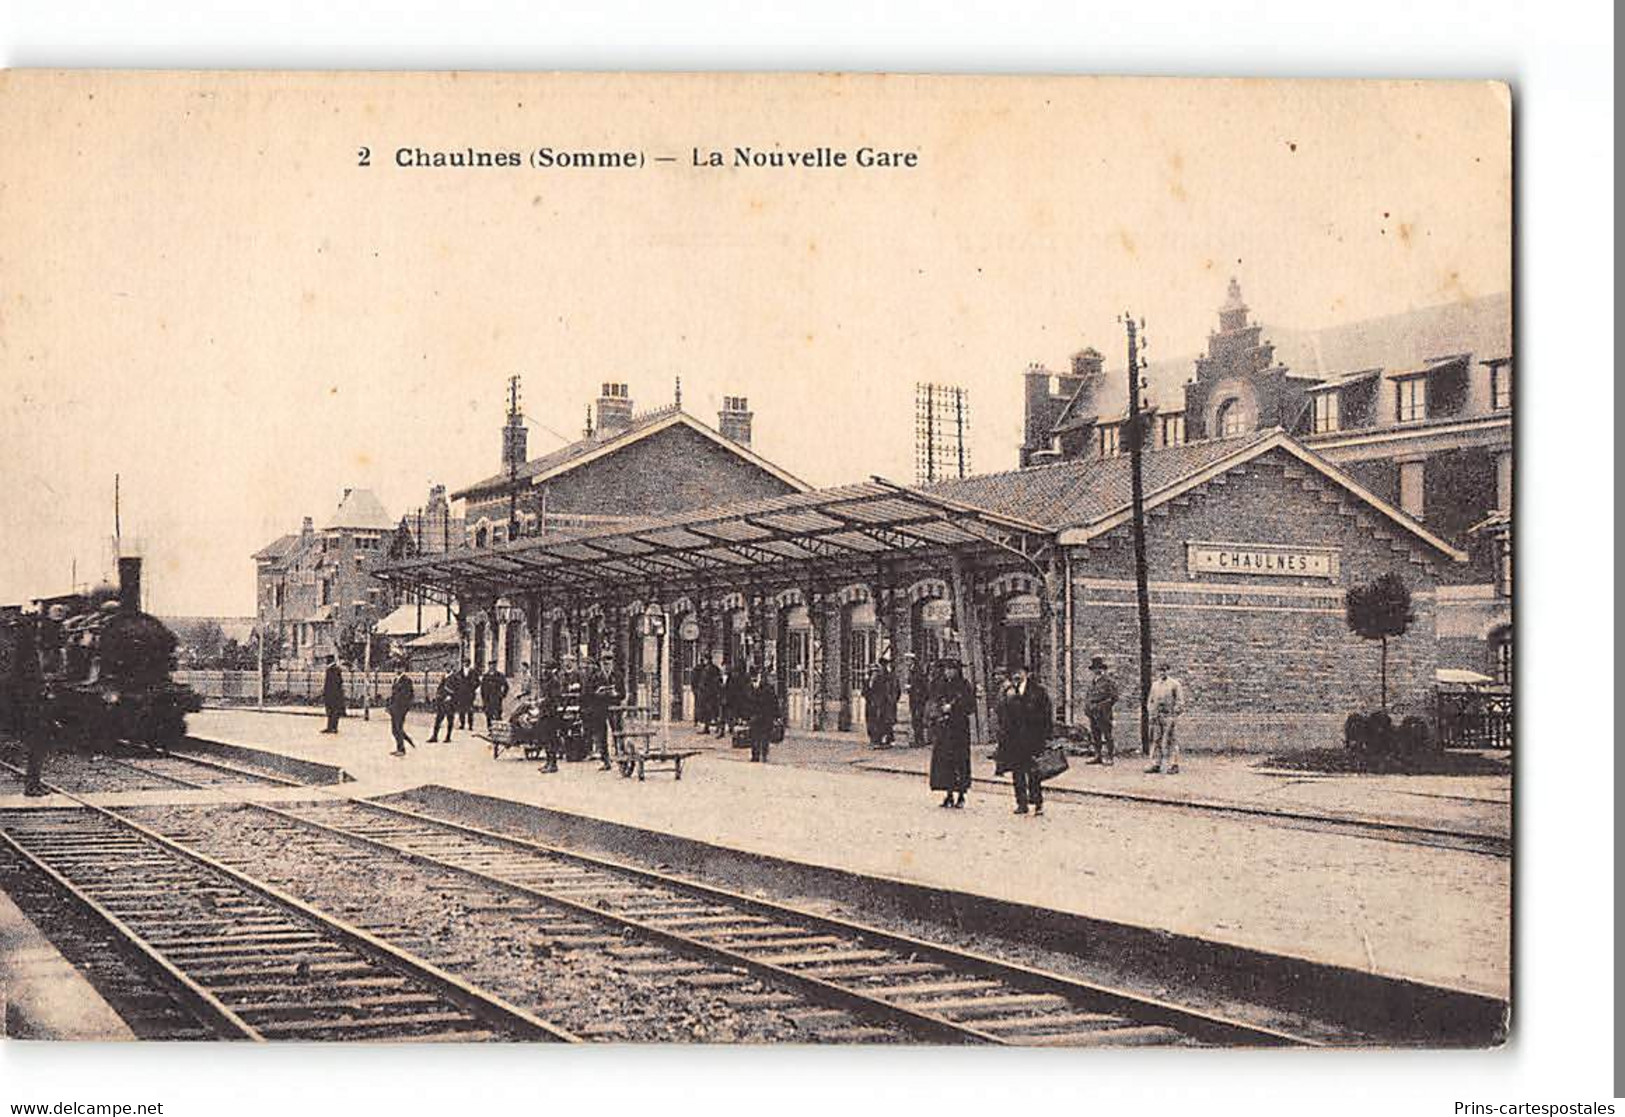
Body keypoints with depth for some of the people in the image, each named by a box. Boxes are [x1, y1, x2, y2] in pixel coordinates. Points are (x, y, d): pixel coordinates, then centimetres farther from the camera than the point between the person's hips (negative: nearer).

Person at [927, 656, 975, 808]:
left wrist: (952, 708, -11)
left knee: (959, 760, -5)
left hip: (959, 728, -4)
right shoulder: (939, 685, 12)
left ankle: (960, 795, 1)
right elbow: (934, 705, 17)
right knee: (943, 760, 0)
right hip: (941, 728, 4)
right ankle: (948, 794, 5)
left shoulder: (964, 686, 1)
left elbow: (971, 705, -3)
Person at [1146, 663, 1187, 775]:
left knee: (1170, 741, -9)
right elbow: (1150, 700, 24)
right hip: (1156, 717, 6)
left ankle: (1174, 766, -7)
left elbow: (1180, 701, -6)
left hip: (1169, 716, -6)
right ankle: (1156, 765, 12)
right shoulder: (1155, 685, 16)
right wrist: (1152, 713, 12)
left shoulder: (1175, 684, -3)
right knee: (1156, 740, 7)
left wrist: (1175, 715, -13)